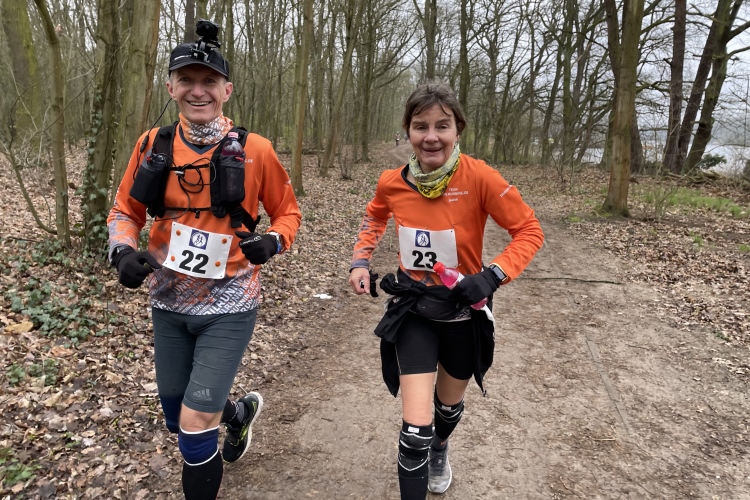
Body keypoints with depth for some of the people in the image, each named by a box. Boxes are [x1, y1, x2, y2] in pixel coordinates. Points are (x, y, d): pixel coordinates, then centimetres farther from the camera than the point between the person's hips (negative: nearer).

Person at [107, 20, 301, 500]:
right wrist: (123, 251, -13)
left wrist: (273, 241, -20)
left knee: (195, 426, -8)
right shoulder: (153, 145, -2)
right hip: (169, 304, 5)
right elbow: (125, 211, 7)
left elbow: (288, 212, 0)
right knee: (178, 419, 20)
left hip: (228, 306, -4)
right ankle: (240, 412, 53)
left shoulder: (255, 150, -11)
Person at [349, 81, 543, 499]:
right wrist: (361, 261, -2)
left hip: (463, 312, 0)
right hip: (413, 311, 0)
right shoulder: (392, 182, -12)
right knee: (415, 428, -8)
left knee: (449, 403, 26)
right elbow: (374, 218, 11)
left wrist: (493, 275, -28)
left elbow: (530, 231, -14)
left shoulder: (479, 177, -22)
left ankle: (440, 452, 62)